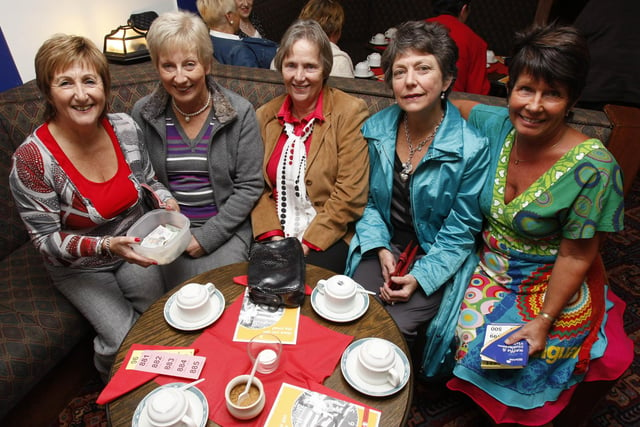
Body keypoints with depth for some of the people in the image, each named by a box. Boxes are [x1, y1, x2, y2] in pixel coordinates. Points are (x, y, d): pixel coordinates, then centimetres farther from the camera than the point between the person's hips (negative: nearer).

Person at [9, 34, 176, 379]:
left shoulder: (126, 128, -12)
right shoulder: (32, 159, -24)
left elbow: (147, 180, 5)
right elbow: (46, 239, -16)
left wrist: (164, 199, -17)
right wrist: (106, 246, -31)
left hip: (134, 248, 4)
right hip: (80, 268, -3)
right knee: (124, 338, -15)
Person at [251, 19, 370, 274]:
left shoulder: (350, 112, -7)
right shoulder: (265, 115, 8)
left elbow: (350, 195, -11)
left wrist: (308, 243, -13)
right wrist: (272, 234, -7)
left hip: (329, 237, -3)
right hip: (276, 235, 4)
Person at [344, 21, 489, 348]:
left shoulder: (471, 147, -16)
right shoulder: (378, 128, -3)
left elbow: (461, 229, -9)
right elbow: (371, 199, 6)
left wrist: (420, 276, -16)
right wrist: (381, 249, -8)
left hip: (438, 259, -3)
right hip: (384, 245, 4)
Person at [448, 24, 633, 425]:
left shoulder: (592, 166, -23)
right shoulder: (497, 125, -10)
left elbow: (576, 257, -16)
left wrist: (543, 321, -15)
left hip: (550, 291, -4)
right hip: (489, 270, 4)